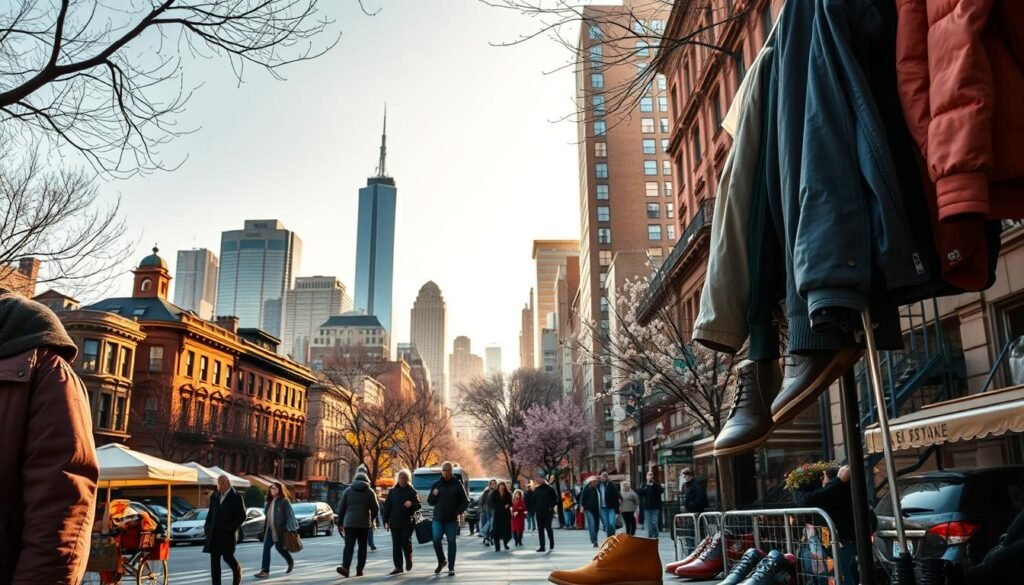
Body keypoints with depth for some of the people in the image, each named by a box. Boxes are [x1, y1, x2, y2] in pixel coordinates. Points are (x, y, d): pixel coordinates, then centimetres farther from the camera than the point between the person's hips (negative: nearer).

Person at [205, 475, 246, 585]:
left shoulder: (236, 497, -7)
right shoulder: (214, 496, 9)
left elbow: (242, 516, -7)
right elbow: (210, 513, 16)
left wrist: (231, 528, -14)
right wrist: (207, 527, 4)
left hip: (228, 534, -5)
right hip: (214, 534, 5)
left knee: (227, 556, -2)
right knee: (214, 561, 3)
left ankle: (237, 570, 29)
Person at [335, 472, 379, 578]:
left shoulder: (348, 491, 8)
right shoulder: (370, 492, 4)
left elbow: (341, 508, 6)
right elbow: (375, 509, 2)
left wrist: (340, 522, 14)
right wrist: (371, 519, 20)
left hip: (349, 522, 0)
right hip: (364, 523, 0)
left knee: (349, 546, -2)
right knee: (362, 547, 10)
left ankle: (345, 567, -21)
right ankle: (359, 569, 9)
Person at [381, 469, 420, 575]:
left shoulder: (412, 491, 3)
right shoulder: (392, 491, 7)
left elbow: (418, 505, 3)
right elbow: (387, 506, 6)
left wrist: (412, 504, -19)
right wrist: (386, 521, 0)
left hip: (408, 522, -2)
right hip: (395, 522, 2)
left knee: (406, 541, -10)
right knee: (396, 544, 3)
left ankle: (408, 559, 19)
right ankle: (398, 566, 10)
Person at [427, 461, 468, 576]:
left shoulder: (457, 484, 0)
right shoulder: (437, 484, 8)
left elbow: (465, 501, 2)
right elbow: (430, 502, 12)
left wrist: (459, 512, -9)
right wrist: (434, 495, -9)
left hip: (452, 519, -2)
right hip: (438, 518, 2)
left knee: (451, 542, 2)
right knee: (436, 540, -5)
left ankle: (451, 567, 9)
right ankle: (441, 561, 18)